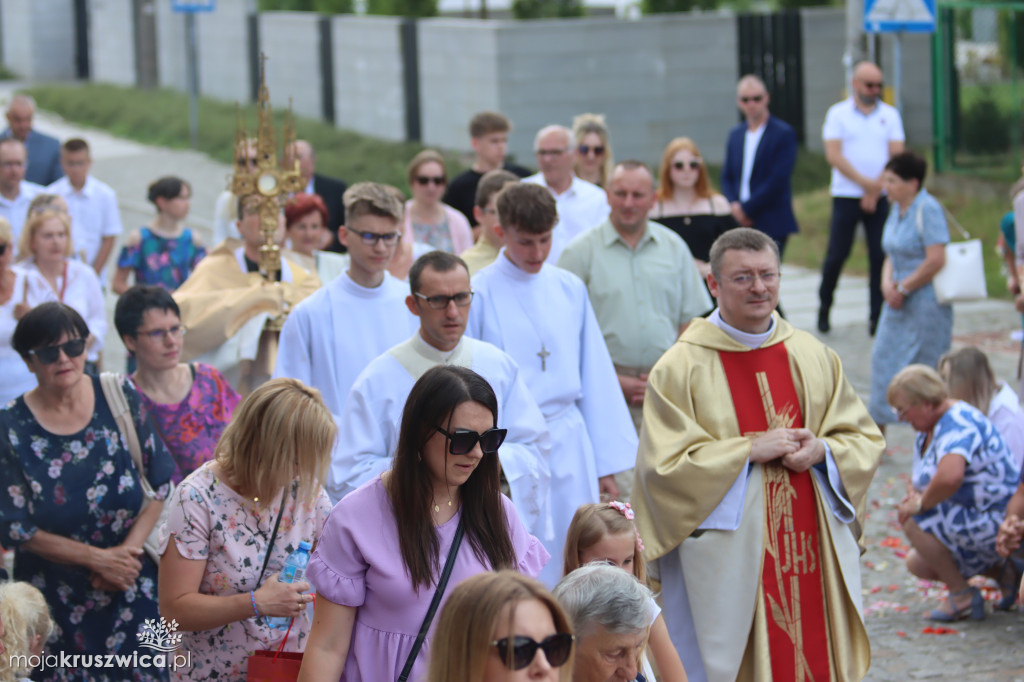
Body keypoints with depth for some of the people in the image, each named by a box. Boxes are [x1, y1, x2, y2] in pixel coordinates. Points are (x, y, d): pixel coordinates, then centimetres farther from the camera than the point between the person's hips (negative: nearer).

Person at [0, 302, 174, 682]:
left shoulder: (120, 398, -2)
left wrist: (129, 550, -13)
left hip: (134, 587, 1)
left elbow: (163, 482, -1)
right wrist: (97, 558, -13)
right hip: (57, 602, -1)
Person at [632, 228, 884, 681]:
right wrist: (751, 449, -15)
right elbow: (665, 465, -11)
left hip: (811, 539, 4)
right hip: (727, 555, -4)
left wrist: (822, 451, -9)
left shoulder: (812, 356, 8)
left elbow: (865, 439, 12)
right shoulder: (680, 367, -5)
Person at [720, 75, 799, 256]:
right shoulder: (735, 134, 16)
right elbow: (727, 176, 16)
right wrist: (734, 205, -4)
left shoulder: (783, 134, -5)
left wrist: (746, 209, -11)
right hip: (741, 222, 6)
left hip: (772, 227, -6)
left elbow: (778, 180, -12)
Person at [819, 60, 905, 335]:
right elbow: (833, 155, -7)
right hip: (846, 196, -2)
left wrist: (876, 190, -9)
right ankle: (824, 307, 18)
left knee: (880, 256, -3)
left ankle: (877, 317, 1)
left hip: (880, 197, 2)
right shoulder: (838, 114, 2)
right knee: (837, 254, -1)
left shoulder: (889, 115, 9)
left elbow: (896, 155, 2)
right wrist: (864, 181, -13)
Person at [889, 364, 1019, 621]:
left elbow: (950, 477, -41)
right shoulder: (928, 431, 9)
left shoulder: (957, 424, -23)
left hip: (997, 522, -11)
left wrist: (921, 504, -24)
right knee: (917, 564, 15)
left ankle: (962, 596, -10)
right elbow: (919, 480, 21)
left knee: (913, 520, -21)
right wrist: (913, 493, -3)